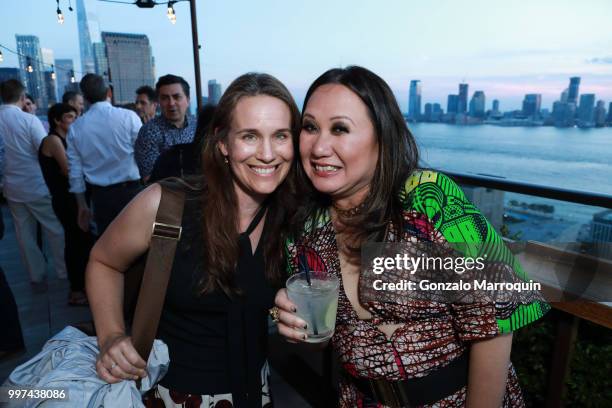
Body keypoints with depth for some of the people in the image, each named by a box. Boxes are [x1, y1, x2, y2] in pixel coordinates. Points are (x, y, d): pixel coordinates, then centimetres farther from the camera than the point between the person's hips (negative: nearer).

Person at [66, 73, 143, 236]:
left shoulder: (75, 127, 3)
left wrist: (82, 205, 16)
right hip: (131, 191, -3)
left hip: (100, 195, 3)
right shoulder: (128, 117, -9)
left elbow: (75, 170, 7)